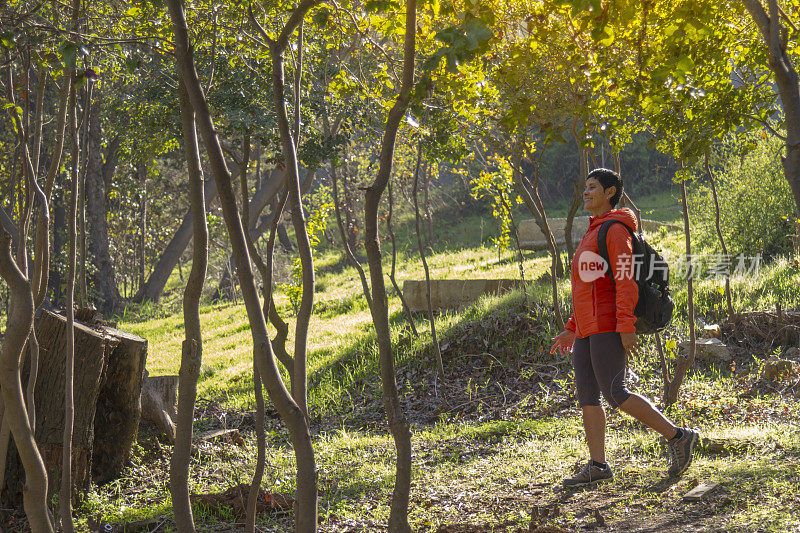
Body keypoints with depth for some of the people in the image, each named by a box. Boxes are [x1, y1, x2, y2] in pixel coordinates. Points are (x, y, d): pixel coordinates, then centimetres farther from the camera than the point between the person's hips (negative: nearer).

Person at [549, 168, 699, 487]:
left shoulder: (616, 230, -7)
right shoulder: (594, 234, 23)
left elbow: (625, 279, -17)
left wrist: (626, 326, -24)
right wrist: (572, 329, 22)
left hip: (608, 326, -10)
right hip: (587, 328, 10)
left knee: (614, 393, -12)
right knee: (586, 394, 3)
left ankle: (677, 436, -4)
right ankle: (597, 466, 4)